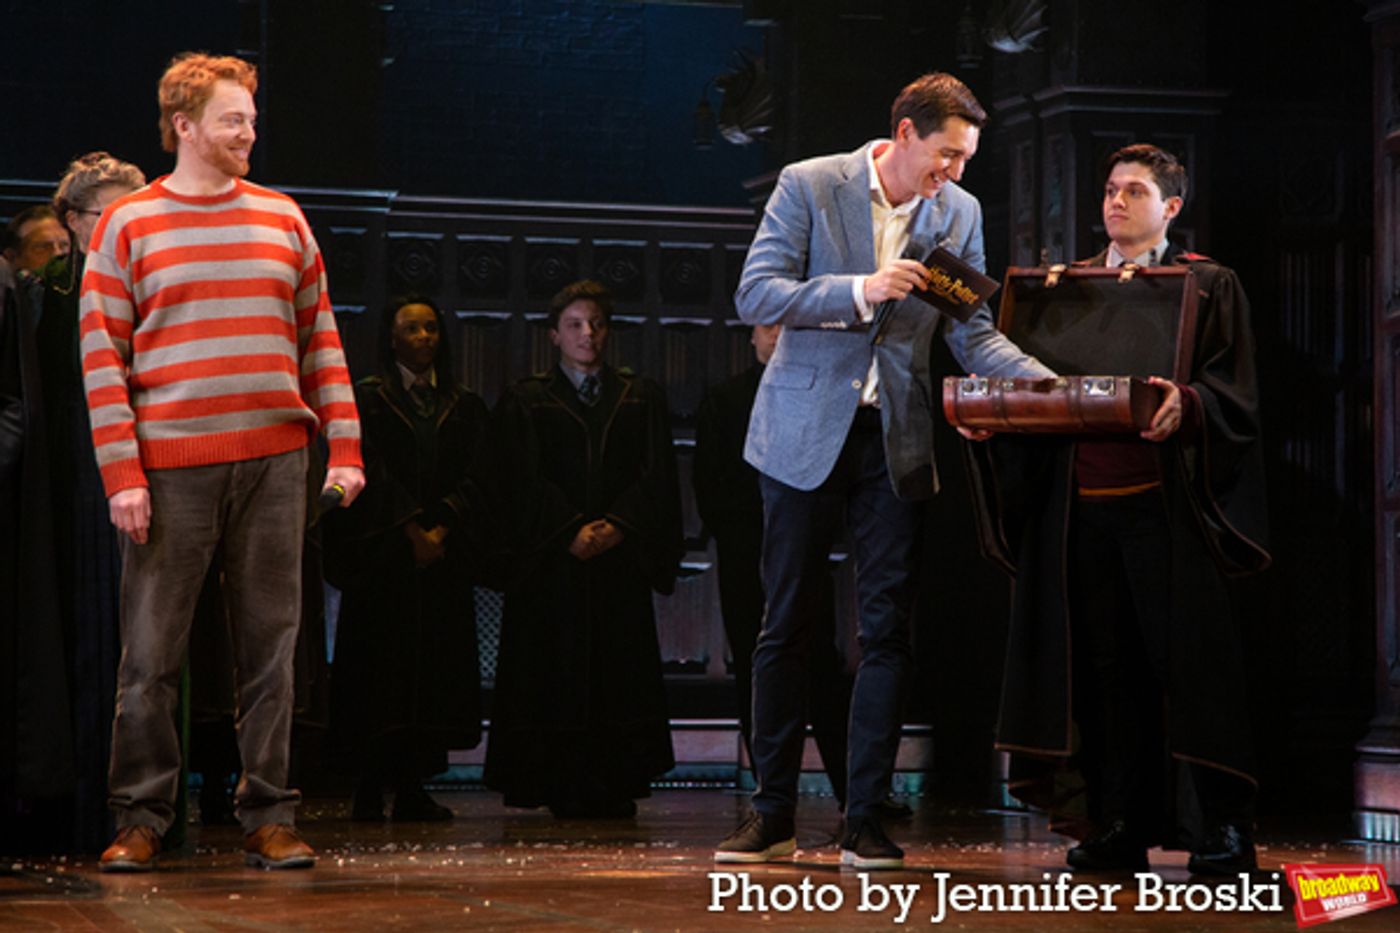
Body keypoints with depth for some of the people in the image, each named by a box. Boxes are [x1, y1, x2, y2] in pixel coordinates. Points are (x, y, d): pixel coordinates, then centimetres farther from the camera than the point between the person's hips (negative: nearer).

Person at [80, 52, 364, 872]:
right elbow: (102, 356, -1)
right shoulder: (128, 226, 3)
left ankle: (269, 818, 9)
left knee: (271, 646, 4)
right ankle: (141, 818, 9)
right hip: (172, 467, -2)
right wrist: (122, 473, -9)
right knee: (153, 651, 0)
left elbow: (321, 339, 13)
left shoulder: (283, 219, 12)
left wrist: (345, 447, 4)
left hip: (275, 463, 3)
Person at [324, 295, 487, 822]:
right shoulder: (368, 398, 4)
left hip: (444, 556, 3)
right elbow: (372, 470, -6)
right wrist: (412, 530, -14)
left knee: (434, 670, 0)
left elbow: (470, 479, 5)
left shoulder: (464, 407, 14)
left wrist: (441, 529, -10)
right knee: (380, 669, -6)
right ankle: (370, 790, -5)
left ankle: (412, 788, 2)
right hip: (382, 555, -3)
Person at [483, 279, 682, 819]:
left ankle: (616, 789, 0)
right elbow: (523, 481, -1)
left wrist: (617, 526, -11)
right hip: (553, 563, -2)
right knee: (557, 671, -5)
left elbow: (656, 476, 5)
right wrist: (572, 531, -14)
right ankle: (563, 790, -4)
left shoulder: (641, 398, 14)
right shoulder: (526, 402, 9)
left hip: (622, 558, 2)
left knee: (622, 670, -2)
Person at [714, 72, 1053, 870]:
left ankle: (866, 821, 5)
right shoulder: (810, 186, -7)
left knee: (887, 630, 0)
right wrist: (861, 290, -24)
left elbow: (974, 333, 3)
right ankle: (773, 817, 12)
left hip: (896, 442, 3)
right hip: (807, 430, -2)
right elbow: (756, 295, -12)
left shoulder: (960, 213, 4)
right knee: (786, 625, 4)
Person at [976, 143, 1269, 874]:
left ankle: (1222, 825, -2)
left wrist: (1185, 404, -23)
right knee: (1104, 667, 2)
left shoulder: (1208, 286, 8)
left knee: (1187, 656, -6)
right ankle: (1120, 827, 8)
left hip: (1165, 501, -4)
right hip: (1080, 503, 4)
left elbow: (1234, 391, -3)